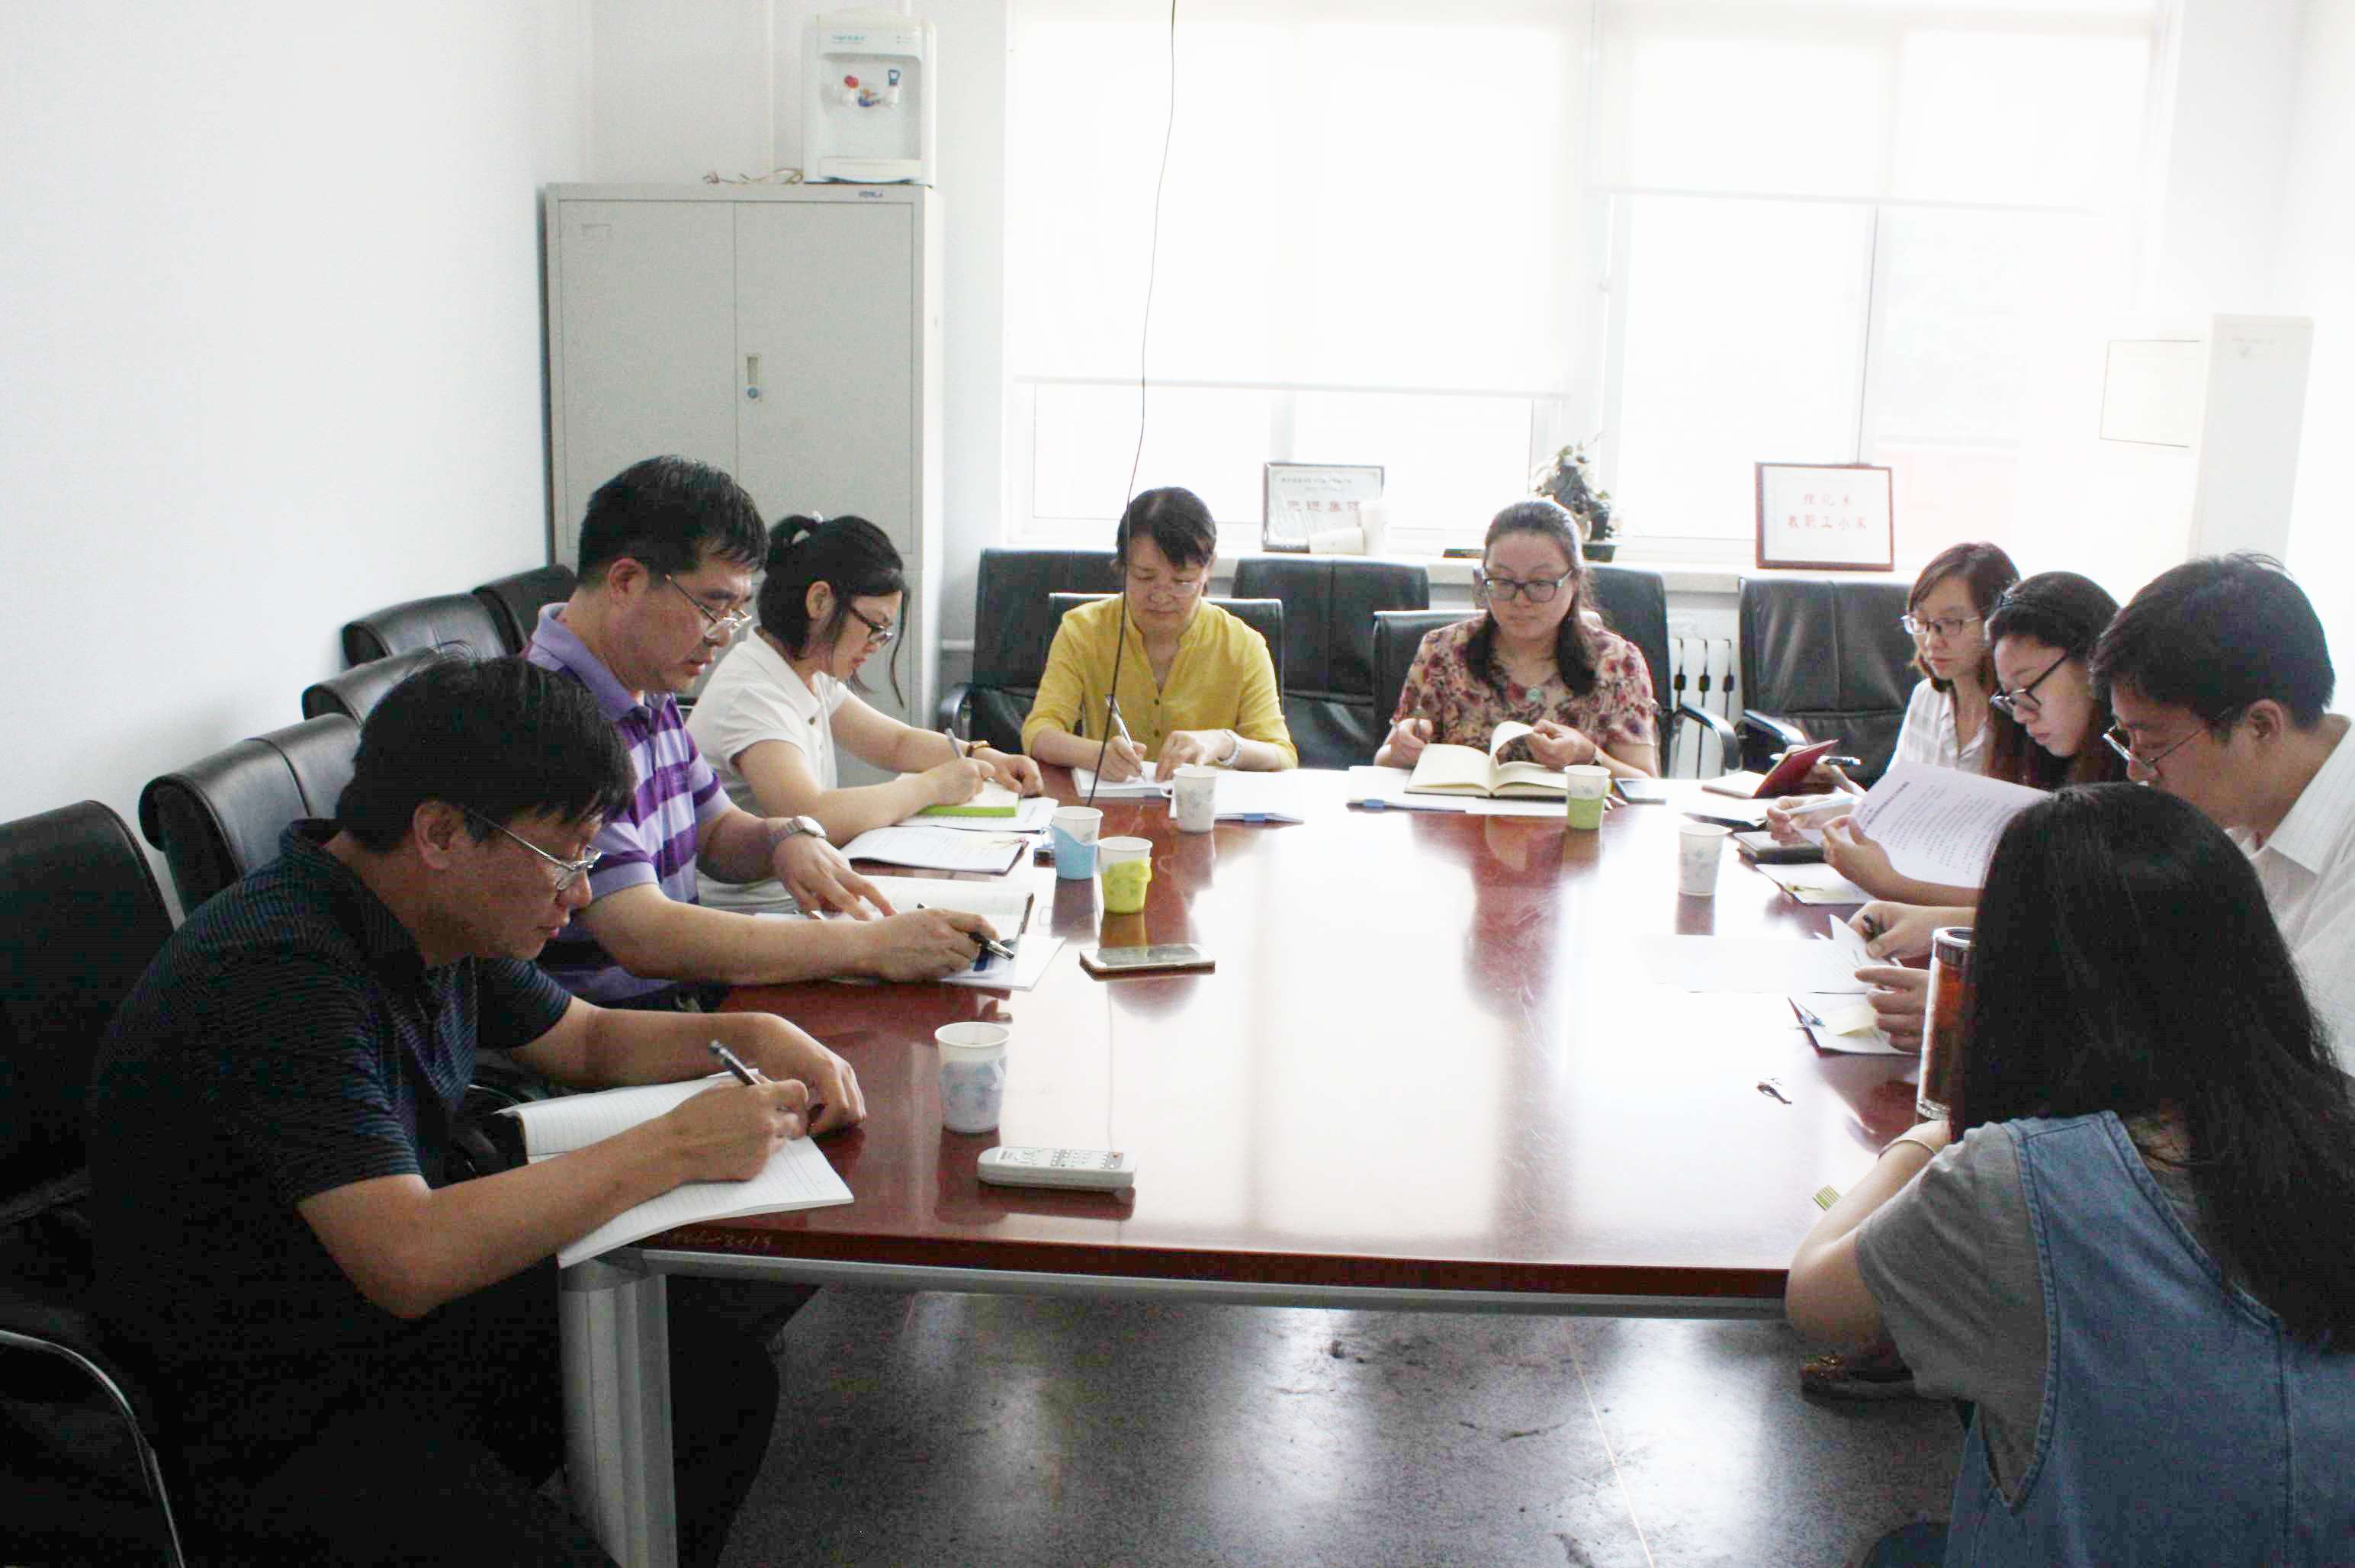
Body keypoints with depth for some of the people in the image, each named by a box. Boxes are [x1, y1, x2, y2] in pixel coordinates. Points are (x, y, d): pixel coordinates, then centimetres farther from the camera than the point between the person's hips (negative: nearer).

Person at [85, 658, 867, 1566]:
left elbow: (589, 1039, 18)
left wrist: (754, 1035, -1)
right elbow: (410, 1258, -36)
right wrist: (675, 1145, -28)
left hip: (406, 1318, 9)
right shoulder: (278, 977, -28)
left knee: (726, 1380, 3)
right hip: (278, 1413, -9)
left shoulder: (441, 920, 1)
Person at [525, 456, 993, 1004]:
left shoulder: (649, 695, 12)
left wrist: (788, 838, -1)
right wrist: (870, 946, -28)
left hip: (688, 994, 9)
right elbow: (643, 938, -28)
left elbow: (715, 833, 24)